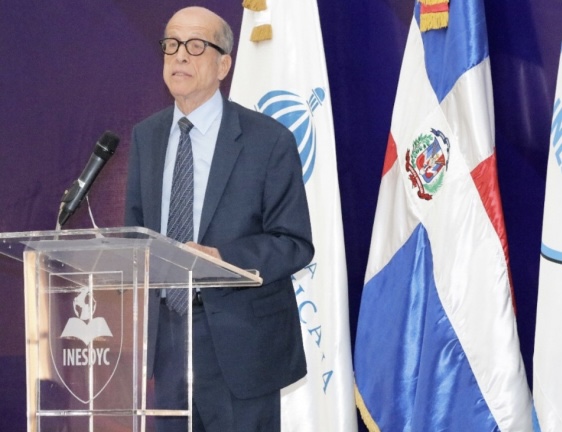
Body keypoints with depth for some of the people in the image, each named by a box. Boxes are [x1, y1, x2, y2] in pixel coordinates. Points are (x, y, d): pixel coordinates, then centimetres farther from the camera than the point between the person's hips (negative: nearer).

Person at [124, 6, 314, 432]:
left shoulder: (269, 140, -7)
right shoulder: (146, 136, 9)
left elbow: (295, 244, -9)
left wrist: (220, 257, -23)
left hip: (239, 340, -4)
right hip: (163, 336, 5)